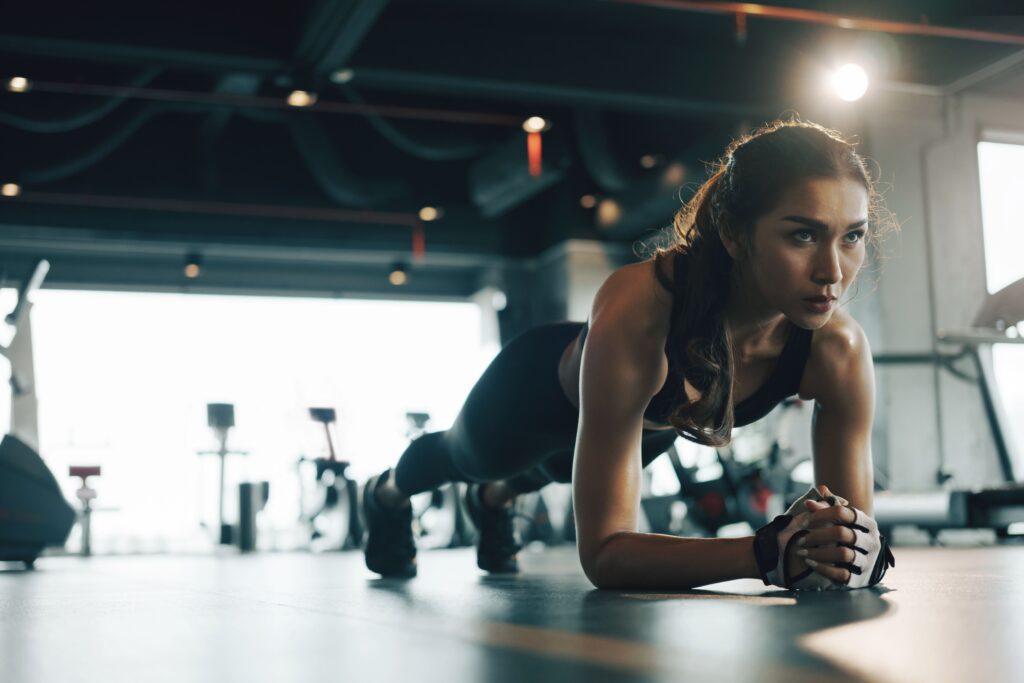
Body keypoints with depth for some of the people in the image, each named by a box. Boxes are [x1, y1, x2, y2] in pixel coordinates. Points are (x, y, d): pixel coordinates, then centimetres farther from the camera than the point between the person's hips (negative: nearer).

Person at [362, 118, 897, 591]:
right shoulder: (636, 312, -51)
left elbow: (855, 531, -29)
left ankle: (492, 499, 76)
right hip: (540, 385, -4)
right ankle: (386, 494, 69)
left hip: (654, 419, 4)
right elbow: (602, 553, -49)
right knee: (463, 456, 32)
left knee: (556, 468, 39)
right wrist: (768, 552, -61)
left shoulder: (837, 350, -38)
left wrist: (857, 551, -53)